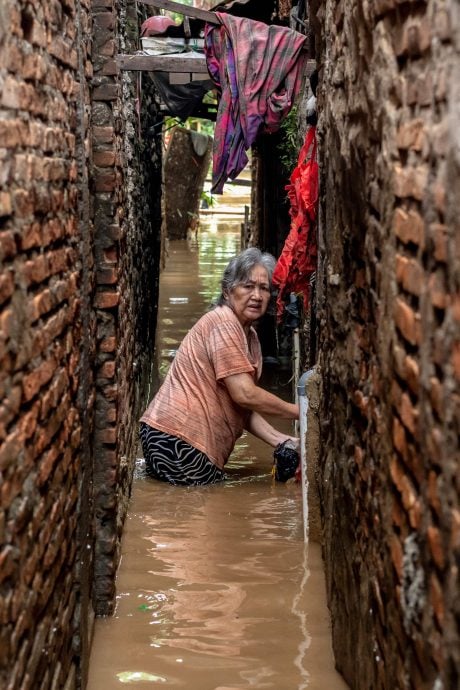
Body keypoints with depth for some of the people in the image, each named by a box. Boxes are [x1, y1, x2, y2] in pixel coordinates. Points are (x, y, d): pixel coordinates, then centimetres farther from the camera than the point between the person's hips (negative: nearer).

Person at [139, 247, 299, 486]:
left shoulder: (250, 336, 16)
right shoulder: (223, 323, -14)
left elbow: (243, 407, 12)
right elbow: (244, 394, -20)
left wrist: (277, 439, -2)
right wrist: (298, 411, -10)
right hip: (177, 440, -10)